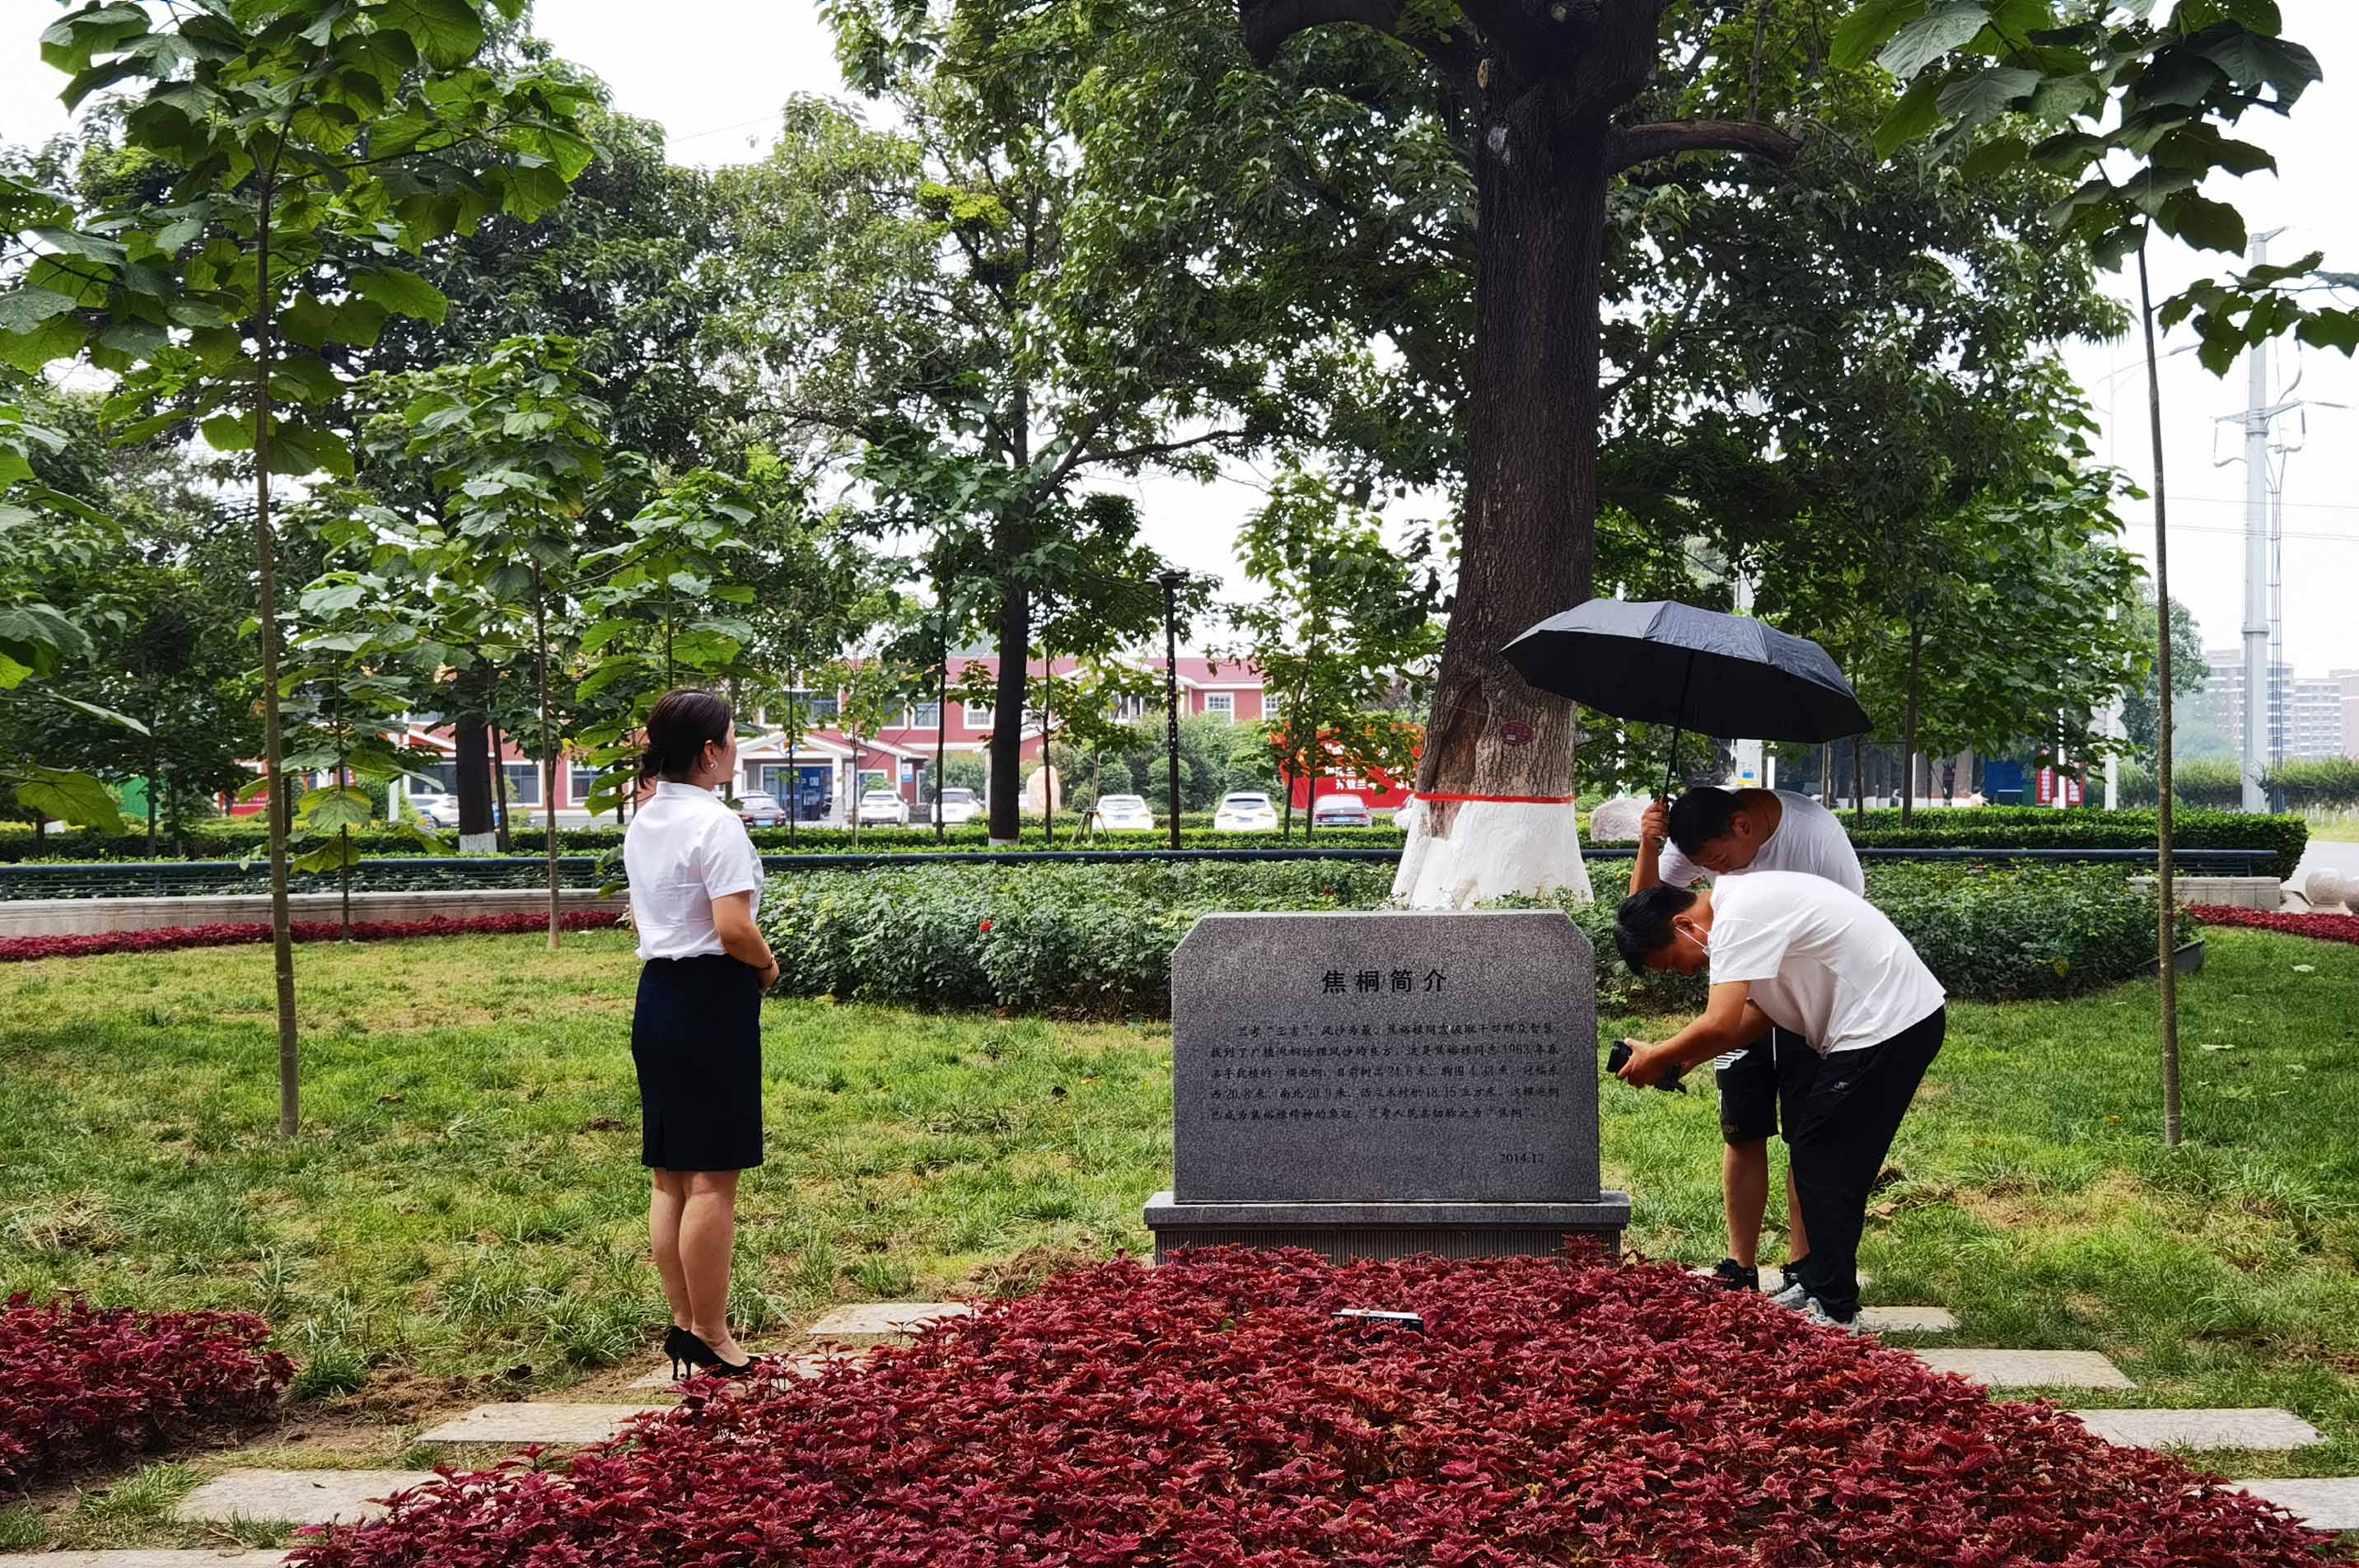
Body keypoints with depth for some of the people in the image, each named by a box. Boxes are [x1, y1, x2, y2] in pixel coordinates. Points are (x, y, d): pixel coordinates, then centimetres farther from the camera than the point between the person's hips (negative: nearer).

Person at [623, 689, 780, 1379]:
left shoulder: (643, 822, 12)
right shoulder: (716, 824, -15)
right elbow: (735, 929, -22)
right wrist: (768, 966, -5)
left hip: (656, 993, 9)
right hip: (712, 1000, -9)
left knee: (670, 1177, 13)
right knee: (713, 1178, -2)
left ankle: (684, 1323, 22)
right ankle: (711, 1338, 4)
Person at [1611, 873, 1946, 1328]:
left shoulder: (1738, 920, -21)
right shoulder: (1742, 903, 12)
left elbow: (1719, 1025, -27)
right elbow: (1762, 1010, 14)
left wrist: (1657, 1059, -10)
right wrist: (1687, 1058, 4)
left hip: (1891, 1025, -10)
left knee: (1823, 1160, -6)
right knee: (1819, 1157, 14)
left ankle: (1833, 1309, -1)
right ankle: (1813, 1282, 22)